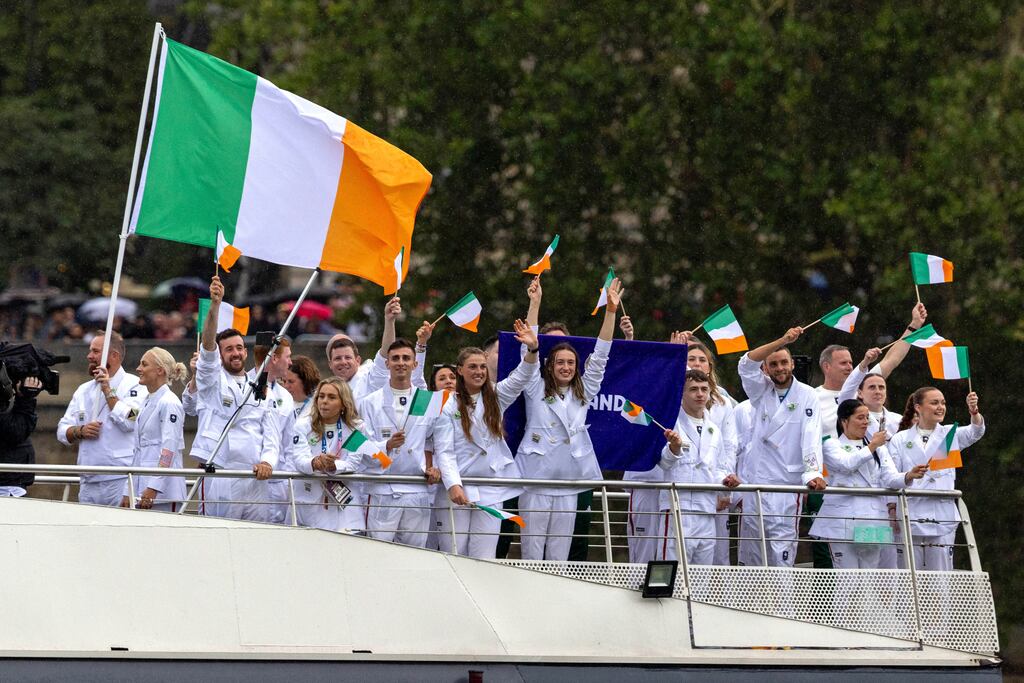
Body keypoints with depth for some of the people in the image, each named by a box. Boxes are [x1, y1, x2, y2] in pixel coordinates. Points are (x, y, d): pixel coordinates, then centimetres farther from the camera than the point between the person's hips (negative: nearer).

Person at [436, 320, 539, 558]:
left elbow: (522, 377, -4)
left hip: (490, 491, 2)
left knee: (484, 556, -3)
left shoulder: (496, 398, 10)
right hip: (457, 489, -2)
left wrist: (532, 349, -22)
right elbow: (445, 451, -5)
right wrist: (453, 485, -18)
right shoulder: (448, 406, -1)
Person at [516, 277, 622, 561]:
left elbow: (599, 357, 8)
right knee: (532, 551, -3)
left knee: (559, 555, 4)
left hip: (569, 481, 3)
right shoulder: (536, 389, 5)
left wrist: (611, 311, 1)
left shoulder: (583, 393, 13)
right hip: (536, 477, -3)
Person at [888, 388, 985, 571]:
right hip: (911, 515, -1)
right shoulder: (900, 440, 6)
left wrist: (974, 412, -27)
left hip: (943, 519, 1)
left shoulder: (950, 435, 11)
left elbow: (975, 432, -6)